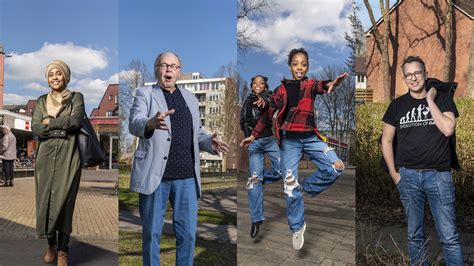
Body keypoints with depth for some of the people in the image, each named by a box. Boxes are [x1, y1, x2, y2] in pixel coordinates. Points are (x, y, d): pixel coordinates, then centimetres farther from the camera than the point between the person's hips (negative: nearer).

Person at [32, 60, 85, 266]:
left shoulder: (76, 98, 7)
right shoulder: (41, 101, 14)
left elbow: (76, 120, -12)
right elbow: (35, 129, 0)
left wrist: (50, 122, -4)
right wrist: (63, 128, -11)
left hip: (68, 156, -3)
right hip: (45, 156, 3)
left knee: (63, 201, -3)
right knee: (45, 199, 4)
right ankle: (51, 245, 22)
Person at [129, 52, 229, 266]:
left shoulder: (190, 98, 17)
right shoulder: (145, 94, 5)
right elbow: (134, 124, -12)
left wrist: (210, 142, -4)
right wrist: (151, 123, -35)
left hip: (186, 176, 3)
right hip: (155, 174, -3)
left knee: (187, 234, 8)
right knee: (152, 233, 8)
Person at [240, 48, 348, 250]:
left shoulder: (310, 84, 5)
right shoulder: (282, 88, 6)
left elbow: (321, 86, -20)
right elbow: (268, 112, 12)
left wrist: (331, 84, -45)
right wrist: (253, 136, 13)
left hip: (310, 137, 1)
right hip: (289, 140, -1)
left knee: (336, 167, -13)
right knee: (290, 185, -1)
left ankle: (306, 187, 12)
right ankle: (297, 227, 17)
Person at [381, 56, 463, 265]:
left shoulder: (442, 99, 5)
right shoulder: (397, 105, 7)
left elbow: (448, 129, -12)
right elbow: (386, 140, 9)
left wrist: (430, 101, -7)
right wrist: (393, 173, 3)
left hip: (438, 175, -1)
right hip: (408, 176, 2)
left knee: (449, 237, 1)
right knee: (415, 235, 12)